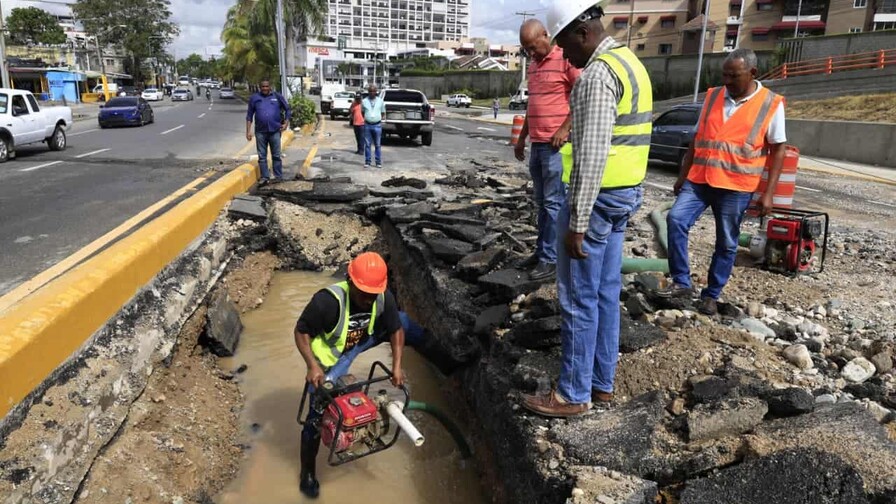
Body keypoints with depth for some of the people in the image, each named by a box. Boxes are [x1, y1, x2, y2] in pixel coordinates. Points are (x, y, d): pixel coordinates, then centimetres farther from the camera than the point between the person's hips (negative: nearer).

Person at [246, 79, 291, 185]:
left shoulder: (277, 96, 5)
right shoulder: (254, 98, 7)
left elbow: (287, 109, 11)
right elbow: (249, 115, 8)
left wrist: (286, 123, 0)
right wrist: (248, 131, 3)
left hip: (275, 131, -1)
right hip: (260, 132, 2)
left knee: (276, 155, 4)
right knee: (262, 156, 4)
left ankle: (278, 177, 11)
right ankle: (265, 178, 9)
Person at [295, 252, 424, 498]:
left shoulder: (384, 298, -26)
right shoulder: (327, 302, -40)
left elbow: (395, 330, -11)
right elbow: (301, 332, -27)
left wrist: (396, 366, -18)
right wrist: (313, 366, -36)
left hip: (361, 340, 4)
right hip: (331, 357, -4)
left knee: (402, 321, -3)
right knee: (319, 412, 0)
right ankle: (307, 473, 21)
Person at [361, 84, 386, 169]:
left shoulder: (380, 101, 4)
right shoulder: (364, 101, 5)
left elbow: (383, 113, 13)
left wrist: (378, 118, 4)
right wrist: (367, 118, 7)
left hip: (377, 125, -1)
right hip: (367, 125, 1)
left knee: (377, 145, 3)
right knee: (367, 144, 2)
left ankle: (379, 162, 9)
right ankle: (367, 162, 8)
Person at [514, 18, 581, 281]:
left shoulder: (567, 60, -7)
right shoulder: (533, 67, 18)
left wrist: (565, 128, -18)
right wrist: (522, 138, 22)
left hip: (557, 145, -8)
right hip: (536, 145, 8)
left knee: (554, 203, -5)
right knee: (542, 202, 11)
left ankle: (551, 259, -1)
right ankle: (541, 250, 18)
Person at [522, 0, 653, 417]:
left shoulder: (598, 74, -17)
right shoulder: (631, 63, 16)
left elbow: (591, 156, -23)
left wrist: (576, 223, -21)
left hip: (599, 197, -10)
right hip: (625, 194, 10)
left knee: (578, 298, -1)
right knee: (605, 293, 14)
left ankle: (573, 394, 10)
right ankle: (601, 383, 25)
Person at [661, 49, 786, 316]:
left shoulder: (771, 104, -2)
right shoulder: (712, 96, 9)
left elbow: (778, 149, -1)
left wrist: (768, 193, -7)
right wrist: (683, 174, 12)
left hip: (736, 186, -3)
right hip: (699, 179, 3)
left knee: (726, 244, 5)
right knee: (675, 219, -16)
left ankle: (711, 295, 19)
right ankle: (682, 282, -5)